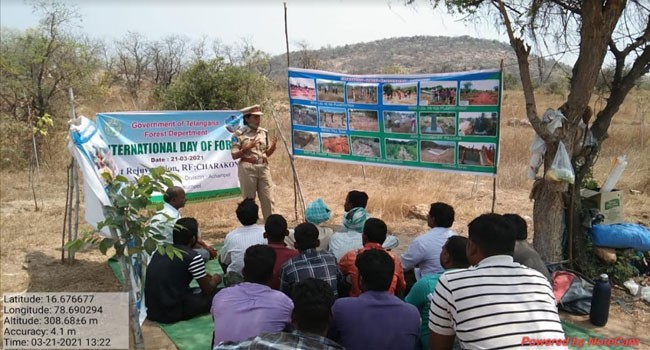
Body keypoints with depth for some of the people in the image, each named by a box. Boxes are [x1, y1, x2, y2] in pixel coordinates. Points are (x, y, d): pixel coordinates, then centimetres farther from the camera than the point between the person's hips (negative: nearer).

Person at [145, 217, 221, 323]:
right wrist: (215, 281, 20)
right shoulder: (193, 257, -12)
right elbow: (207, 289, -1)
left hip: (150, 310, 7)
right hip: (172, 312, -7)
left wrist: (206, 276, 30)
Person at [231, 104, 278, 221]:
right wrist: (247, 148, -18)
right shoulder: (239, 134, -4)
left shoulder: (264, 132, 10)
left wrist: (273, 145, -3)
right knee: (249, 200, 3)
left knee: (268, 199, 3)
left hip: (264, 167, 4)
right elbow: (234, 155, -5)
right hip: (248, 169, -4)